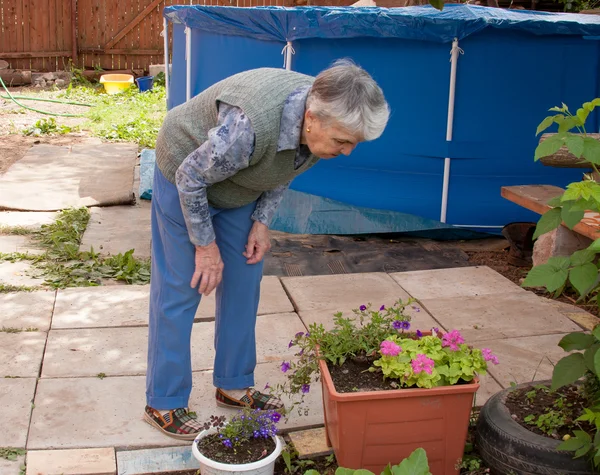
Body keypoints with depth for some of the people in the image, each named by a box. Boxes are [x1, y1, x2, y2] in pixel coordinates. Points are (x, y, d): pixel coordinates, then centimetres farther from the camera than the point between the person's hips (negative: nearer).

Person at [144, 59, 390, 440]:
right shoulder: (249, 125, -42)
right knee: (180, 290, -3)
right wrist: (205, 244, -16)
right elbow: (191, 178, -26)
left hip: (240, 188, 7)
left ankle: (234, 385, 23)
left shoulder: (323, 119, -21)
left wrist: (262, 221, -6)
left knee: (243, 283, 8)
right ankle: (164, 404, 9)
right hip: (186, 177, -6)